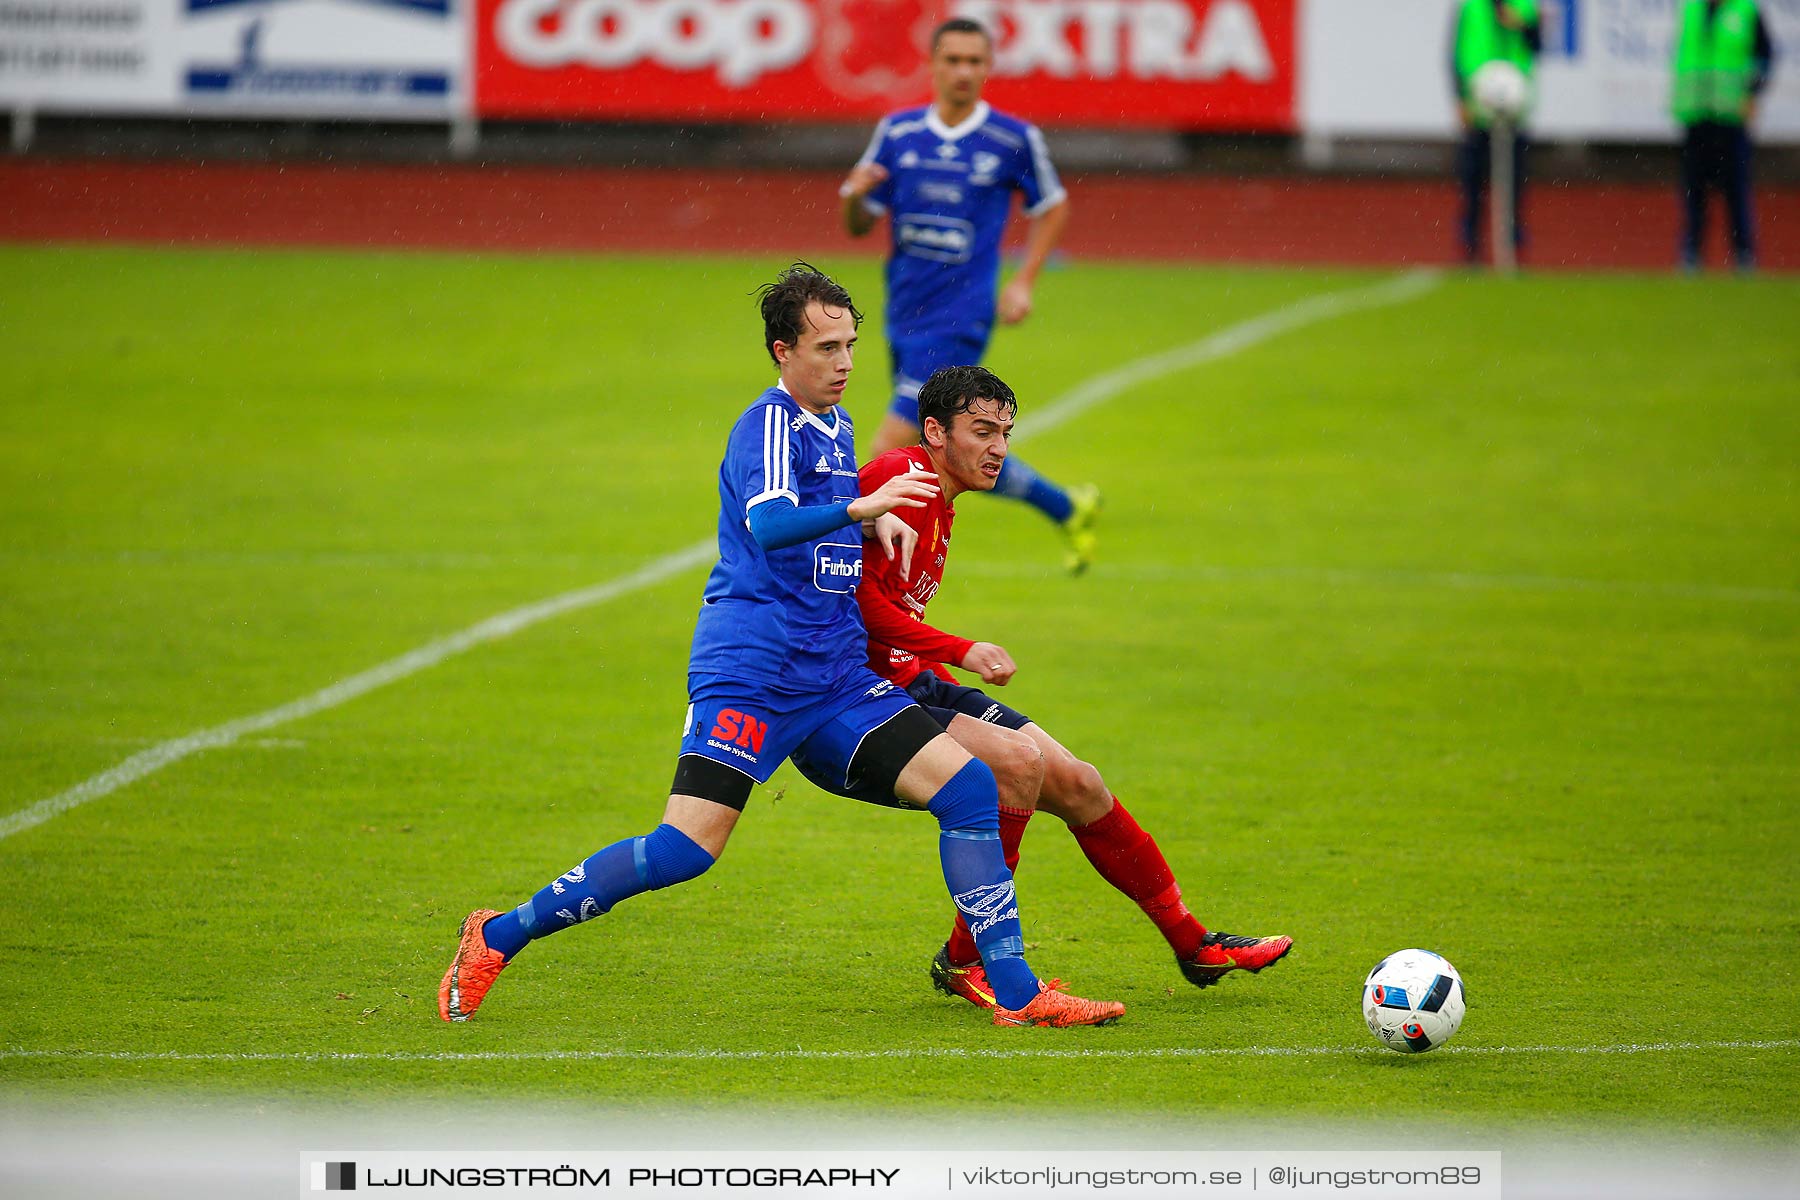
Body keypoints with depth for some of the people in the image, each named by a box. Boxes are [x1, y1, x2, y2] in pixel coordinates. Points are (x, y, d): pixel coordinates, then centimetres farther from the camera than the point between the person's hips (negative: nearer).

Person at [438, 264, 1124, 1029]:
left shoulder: (836, 427, 17)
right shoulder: (771, 423, -9)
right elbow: (767, 524, -29)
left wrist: (879, 521, 19)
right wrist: (862, 508, -43)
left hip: (834, 677, 8)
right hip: (749, 670, -8)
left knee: (968, 787, -5)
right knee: (689, 846, -18)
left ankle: (1015, 994, -2)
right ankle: (498, 937, -4)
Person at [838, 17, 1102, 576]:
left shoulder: (1015, 140, -6)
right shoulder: (896, 132, 2)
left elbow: (1052, 206, 11)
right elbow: (859, 225, 7)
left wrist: (1023, 281, 0)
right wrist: (855, 194, -16)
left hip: (959, 318, -5)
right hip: (905, 317, 5)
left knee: (890, 449, -14)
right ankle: (1067, 507, 34)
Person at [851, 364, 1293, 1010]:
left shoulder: (941, 506, 16)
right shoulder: (903, 478, -17)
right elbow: (858, 596, -25)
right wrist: (961, 652, -24)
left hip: (911, 680, 10)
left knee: (1075, 783, 6)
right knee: (1019, 758, -26)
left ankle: (1193, 944, 19)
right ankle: (963, 962, -15)